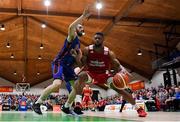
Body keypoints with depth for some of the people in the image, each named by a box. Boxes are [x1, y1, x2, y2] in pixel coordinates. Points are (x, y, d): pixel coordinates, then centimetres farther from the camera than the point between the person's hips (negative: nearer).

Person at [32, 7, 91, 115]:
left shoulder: (78, 42, 21)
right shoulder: (72, 36, -3)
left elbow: (77, 60, 24)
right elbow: (71, 27, -30)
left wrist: (79, 54, 2)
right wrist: (83, 16, -27)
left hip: (68, 66, 10)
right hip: (59, 63, -9)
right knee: (57, 84, -30)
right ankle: (37, 103, -17)